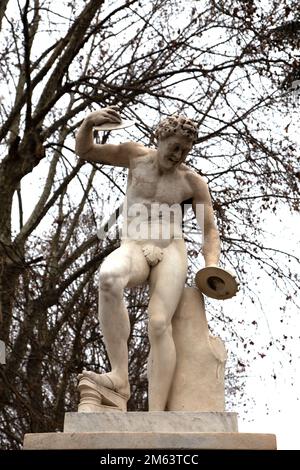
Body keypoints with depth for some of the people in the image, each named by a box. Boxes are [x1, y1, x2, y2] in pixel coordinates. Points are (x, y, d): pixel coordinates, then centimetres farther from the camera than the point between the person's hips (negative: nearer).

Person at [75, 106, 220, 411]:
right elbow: (84, 150, 14)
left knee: (158, 324, -27)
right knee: (109, 278, -38)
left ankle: (156, 416, -32)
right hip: (134, 251, 0)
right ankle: (120, 376, -38)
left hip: (170, 252, 0)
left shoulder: (192, 182, 8)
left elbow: (210, 231, 9)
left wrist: (211, 267, -11)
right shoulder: (136, 155, 11)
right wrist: (90, 120, -8)